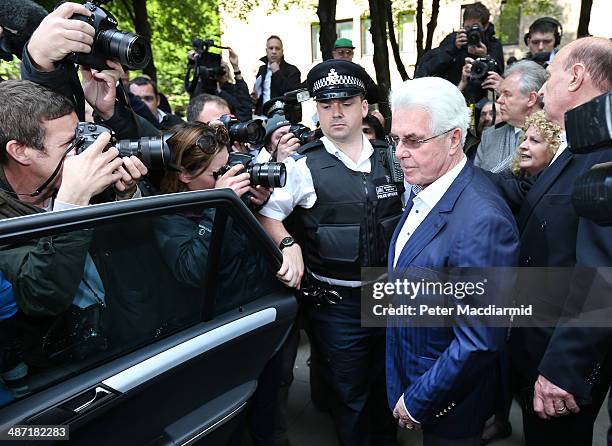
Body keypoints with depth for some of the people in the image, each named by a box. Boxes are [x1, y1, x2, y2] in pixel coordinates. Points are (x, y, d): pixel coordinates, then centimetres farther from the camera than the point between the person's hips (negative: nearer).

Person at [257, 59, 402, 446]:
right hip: (334, 303, -3)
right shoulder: (302, 166, -10)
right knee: (349, 398, 15)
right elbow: (265, 214, -7)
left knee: (388, 389, 23)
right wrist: (289, 244, -24)